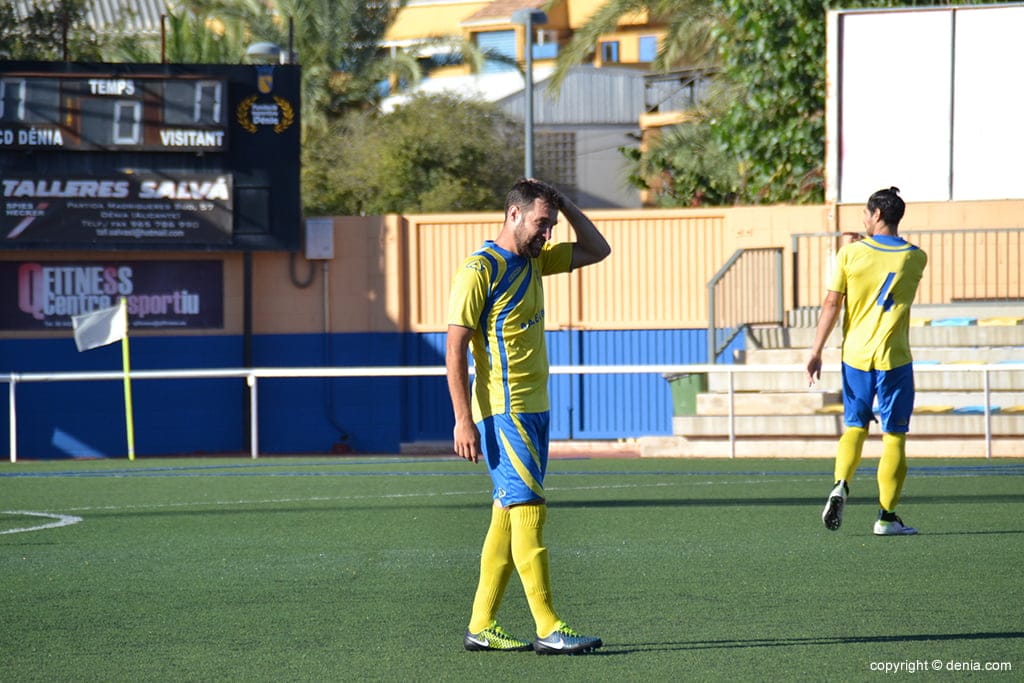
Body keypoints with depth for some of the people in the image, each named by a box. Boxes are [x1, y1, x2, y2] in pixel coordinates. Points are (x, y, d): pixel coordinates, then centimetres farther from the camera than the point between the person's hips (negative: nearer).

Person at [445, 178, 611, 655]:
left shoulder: (534, 260, 14)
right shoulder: (480, 269, -11)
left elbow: (597, 250, 24)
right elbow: (455, 346, -13)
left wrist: (564, 205, 9)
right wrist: (463, 420, -18)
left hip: (533, 410, 9)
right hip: (502, 413, -9)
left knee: (508, 514, 8)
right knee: (529, 508, -12)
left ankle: (481, 626, 12)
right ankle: (548, 629, -14)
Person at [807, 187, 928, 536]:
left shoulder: (851, 252, -4)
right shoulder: (916, 258, -2)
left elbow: (831, 303, -4)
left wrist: (816, 352, 0)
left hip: (855, 355, 1)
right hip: (894, 358, -1)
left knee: (854, 426, 16)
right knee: (894, 437, 4)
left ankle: (840, 485, -8)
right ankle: (886, 516, 2)